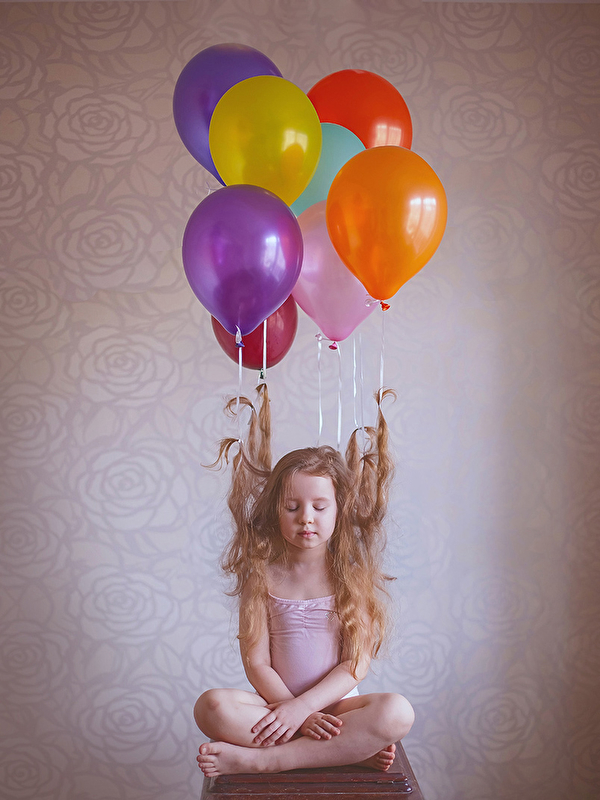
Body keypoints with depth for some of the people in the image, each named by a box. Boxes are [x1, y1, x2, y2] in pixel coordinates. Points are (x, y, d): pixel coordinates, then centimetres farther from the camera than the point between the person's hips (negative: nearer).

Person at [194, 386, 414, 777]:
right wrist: (300, 716, -16)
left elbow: (357, 664, -6)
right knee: (212, 707, -28)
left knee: (397, 712, -31)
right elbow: (257, 663, -4)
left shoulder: (353, 573, -1)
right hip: (277, 704, 1)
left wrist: (302, 706, -18)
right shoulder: (262, 574, 1)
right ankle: (351, 749, -21)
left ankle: (260, 760, -24)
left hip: (337, 703, 0)